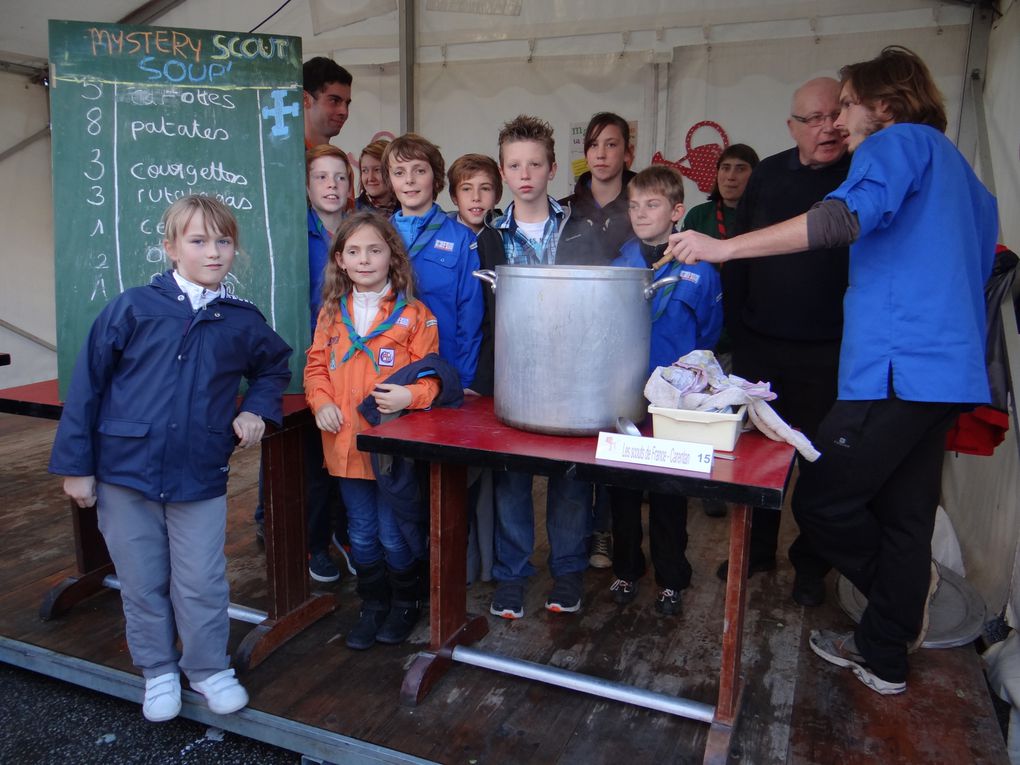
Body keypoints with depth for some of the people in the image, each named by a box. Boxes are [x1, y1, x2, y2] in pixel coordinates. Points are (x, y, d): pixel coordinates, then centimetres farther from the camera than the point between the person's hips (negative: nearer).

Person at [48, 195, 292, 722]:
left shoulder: (243, 322, 1)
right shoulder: (133, 307, -5)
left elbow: (274, 367, 22)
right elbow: (88, 383, -2)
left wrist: (256, 410, 4)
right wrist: (75, 464, -2)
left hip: (201, 477, 1)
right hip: (125, 470, 0)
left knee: (202, 585, 5)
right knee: (142, 583, 13)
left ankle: (208, 668, 29)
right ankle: (158, 671, 34)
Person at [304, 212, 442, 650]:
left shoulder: (415, 314, -5)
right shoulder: (331, 313, 8)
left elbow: (431, 374, -4)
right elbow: (316, 365, 12)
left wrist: (411, 395, -24)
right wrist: (321, 401, -5)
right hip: (346, 442, 4)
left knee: (395, 535, 7)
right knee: (361, 535, 17)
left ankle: (405, 603, 32)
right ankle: (372, 605, 36)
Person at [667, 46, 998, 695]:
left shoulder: (898, 143, -3)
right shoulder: (955, 165, 26)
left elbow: (846, 218, -23)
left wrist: (724, 247, -25)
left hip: (898, 367, -10)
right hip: (946, 369, 10)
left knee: (821, 501, -4)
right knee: (905, 514, 13)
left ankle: (902, 596, 17)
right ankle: (884, 655, 24)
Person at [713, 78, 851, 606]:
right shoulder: (769, 174, 9)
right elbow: (737, 255, 12)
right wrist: (736, 326, 7)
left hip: (827, 354, -3)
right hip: (760, 346, 4)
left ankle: (810, 564, 26)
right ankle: (759, 548, 32)